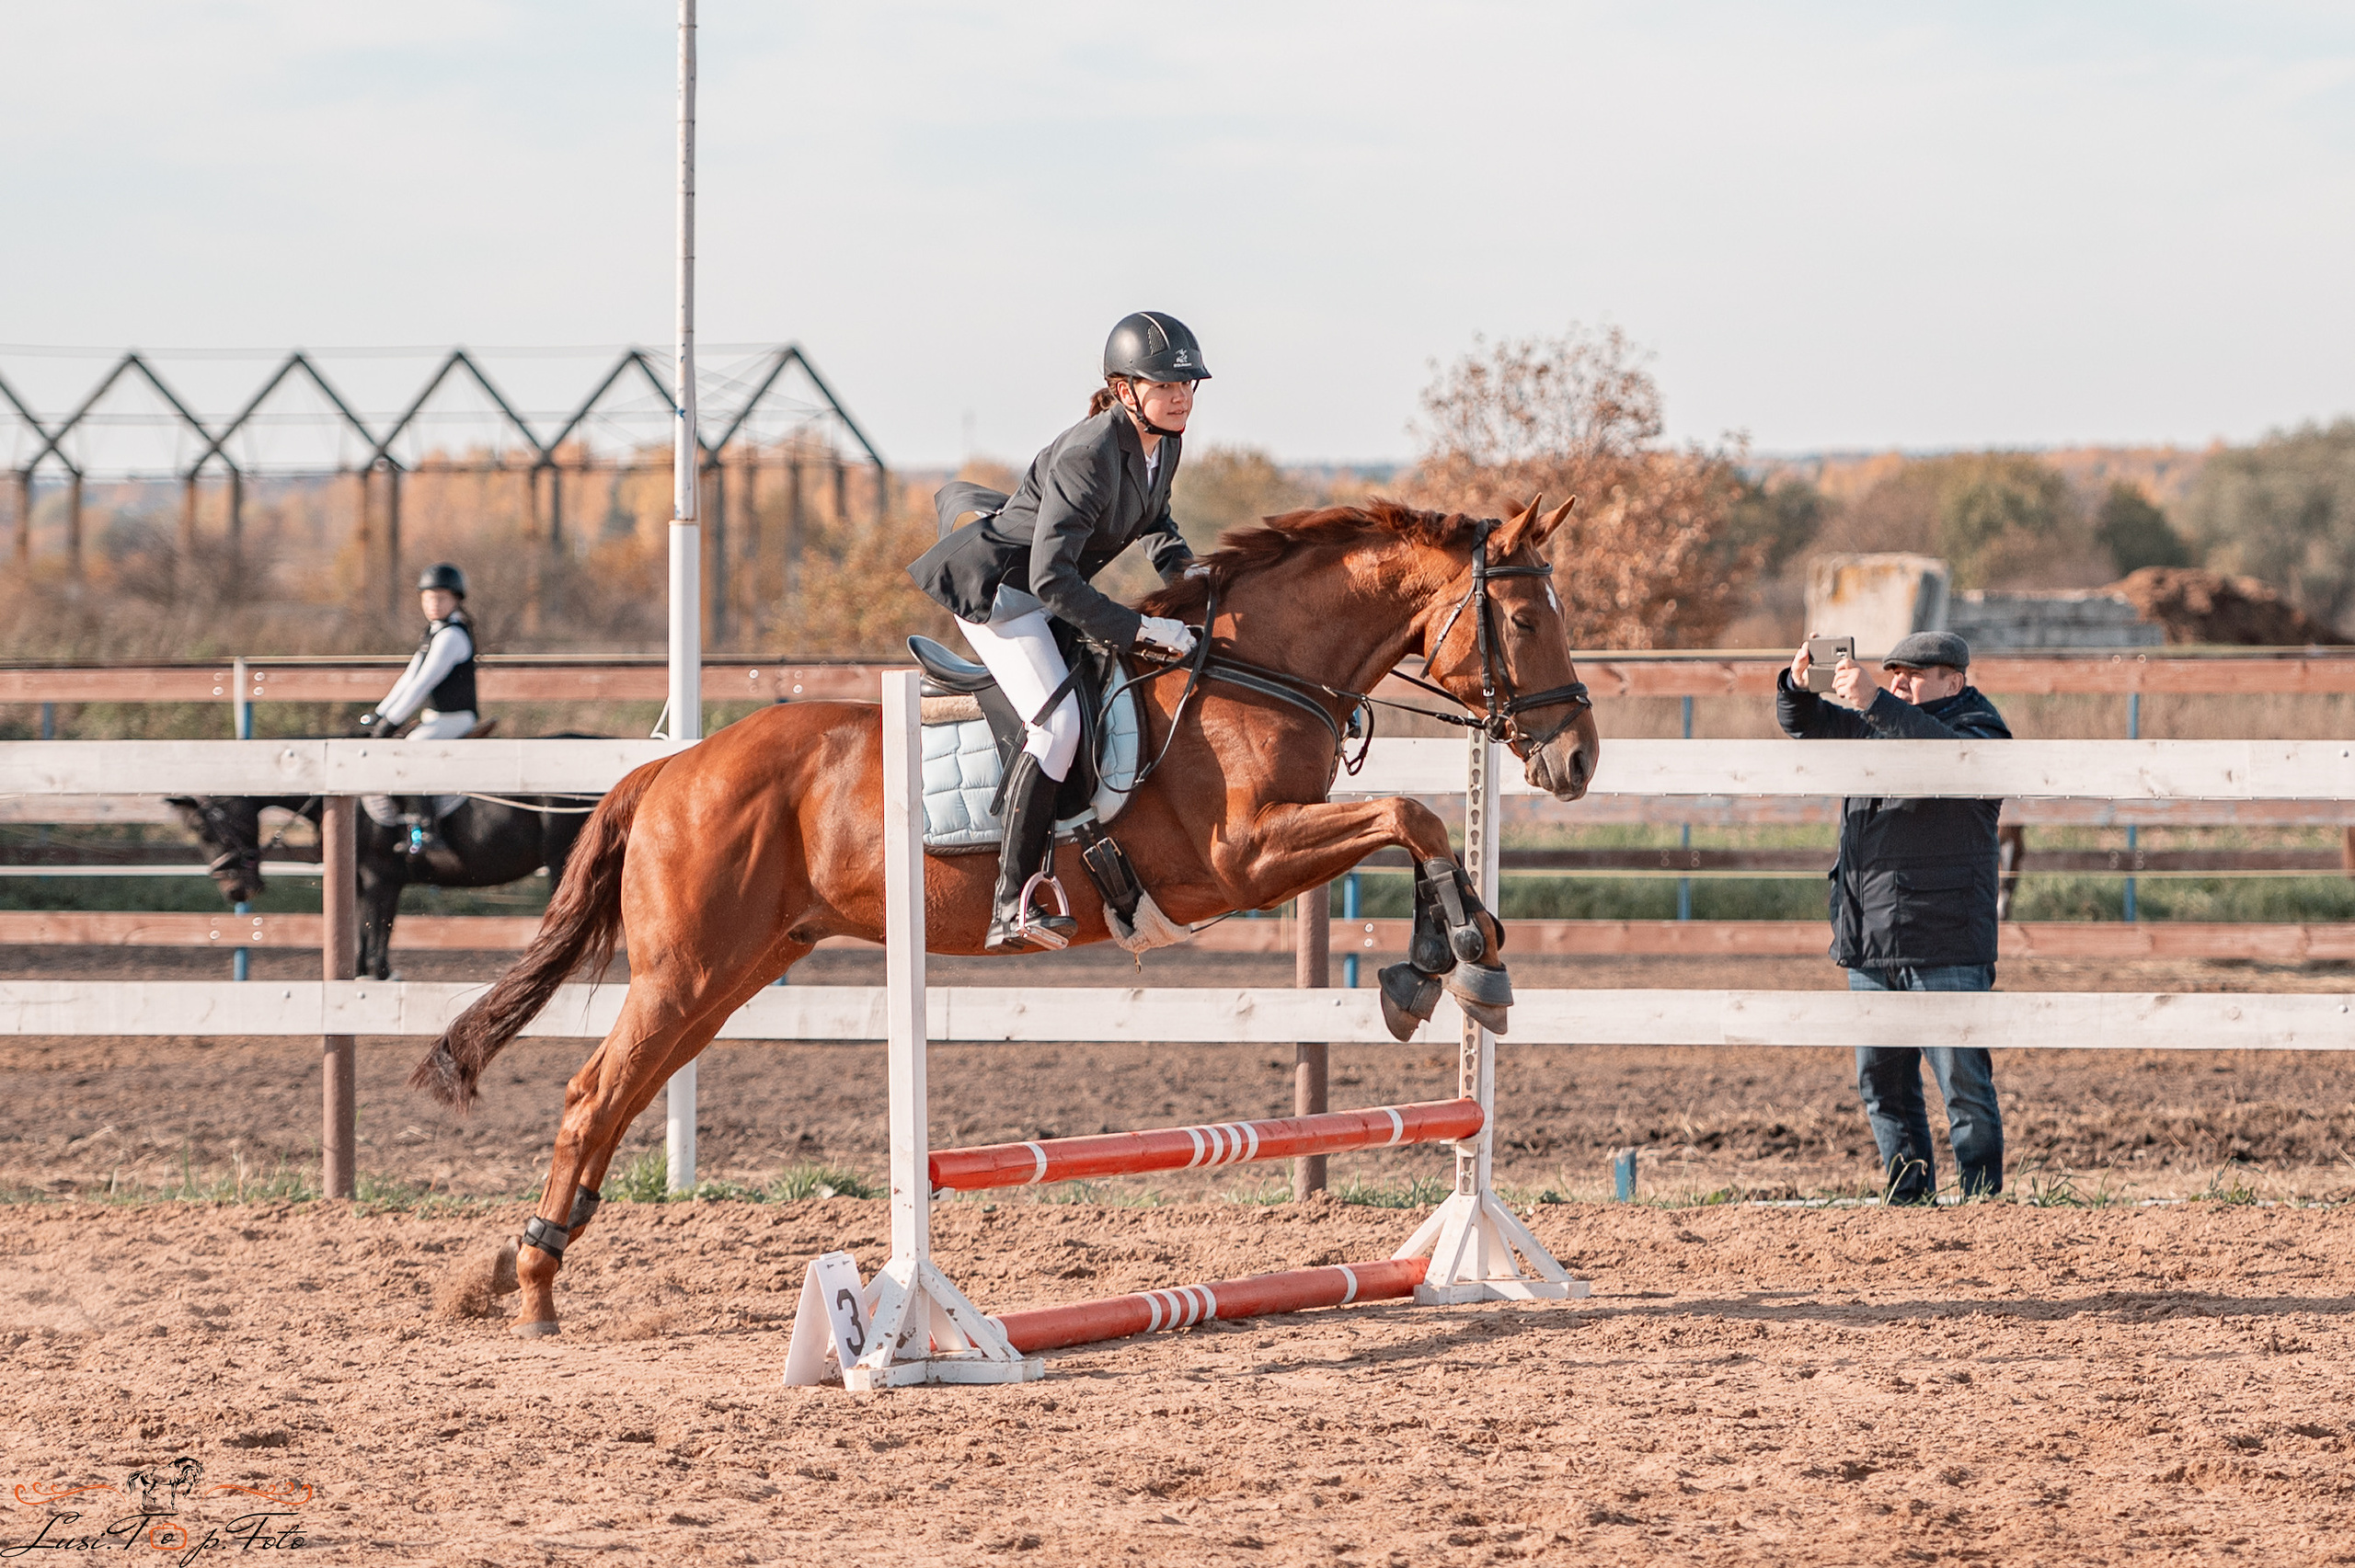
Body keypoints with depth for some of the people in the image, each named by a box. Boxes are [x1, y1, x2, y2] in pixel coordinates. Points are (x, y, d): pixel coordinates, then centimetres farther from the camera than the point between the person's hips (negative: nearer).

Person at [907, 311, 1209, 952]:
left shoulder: (1165, 441, -2)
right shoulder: (1087, 456, -29)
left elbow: (1151, 517, 21)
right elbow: (1050, 578, -34)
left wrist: (1178, 564, 0)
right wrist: (1135, 628, -34)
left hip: (1048, 591, 10)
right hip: (997, 587, -10)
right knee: (1059, 721, -26)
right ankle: (1011, 910, -30)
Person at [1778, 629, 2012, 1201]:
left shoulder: (1979, 727, -1)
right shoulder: (1874, 723, 19)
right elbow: (1808, 725, 13)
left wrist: (1874, 702, -31)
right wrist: (1798, 685, -10)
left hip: (1943, 944, -7)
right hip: (1868, 941, 7)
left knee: (1963, 1079, -6)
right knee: (1881, 1084, 8)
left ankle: (1982, 1196, -2)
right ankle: (1908, 1196, 15)